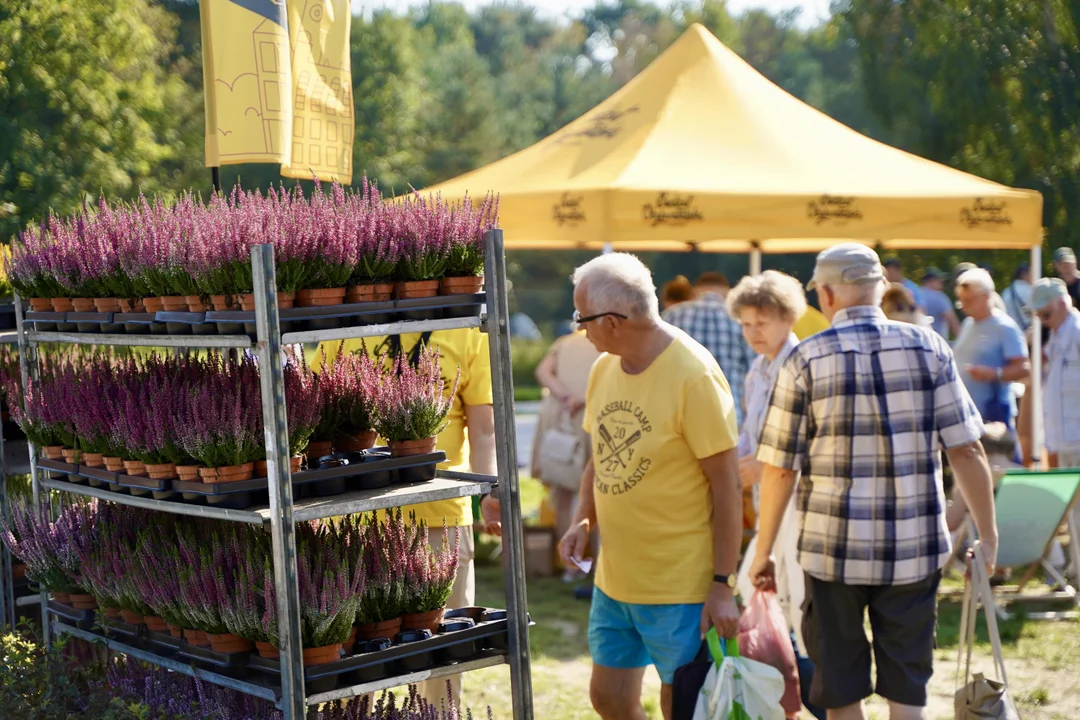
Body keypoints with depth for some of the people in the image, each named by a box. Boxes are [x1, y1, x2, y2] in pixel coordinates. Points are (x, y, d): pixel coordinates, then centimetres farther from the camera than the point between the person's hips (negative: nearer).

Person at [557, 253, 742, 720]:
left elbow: (726, 483, -16)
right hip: (614, 578, 7)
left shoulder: (693, 375, -18)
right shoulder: (604, 368, 4)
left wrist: (723, 586, -16)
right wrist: (582, 521, -1)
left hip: (680, 586, -7)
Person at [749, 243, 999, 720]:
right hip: (915, 550, 1)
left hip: (833, 550, -1)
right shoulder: (929, 348, 0)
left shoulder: (806, 359, -4)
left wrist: (763, 552, 5)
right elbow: (966, 451, -3)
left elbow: (780, 468, -4)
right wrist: (987, 535, 7)